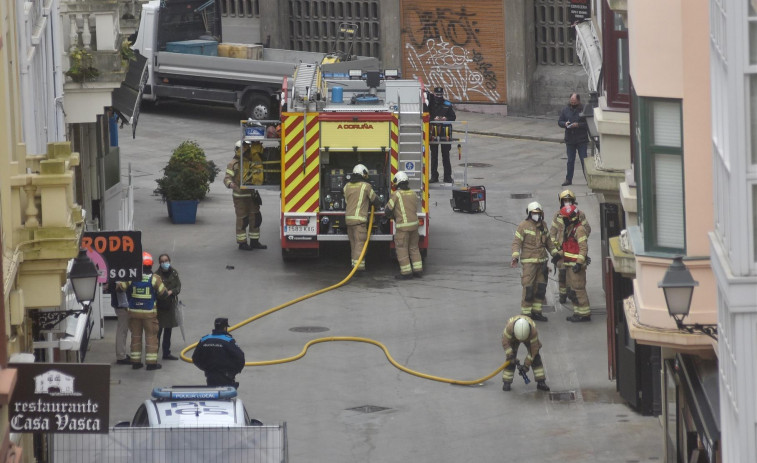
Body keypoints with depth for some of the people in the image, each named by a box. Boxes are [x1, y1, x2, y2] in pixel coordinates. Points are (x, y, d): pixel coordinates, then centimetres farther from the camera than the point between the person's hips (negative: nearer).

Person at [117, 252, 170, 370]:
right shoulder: (154, 279, -10)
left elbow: (120, 288, -6)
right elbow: (162, 292, -5)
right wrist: (168, 293, 17)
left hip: (134, 311, 2)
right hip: (149, 312, -2)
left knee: (136, 336, 12)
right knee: (151, 337, 5)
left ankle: (135, 361, 15)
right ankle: (151, 362, 4)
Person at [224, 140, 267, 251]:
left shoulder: (251, 162, 11)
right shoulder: (234, 164, -10)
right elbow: (227, 178, -16)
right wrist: (231, 184, -35)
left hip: (252, 195, 7)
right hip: (240, 196, -7)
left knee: (255, 218, 9)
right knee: (242, 220, -3)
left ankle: (254, 241, 18)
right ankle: (242, 243, 5)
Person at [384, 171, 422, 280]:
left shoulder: (396, 194, -10)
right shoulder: (413, 194, 8)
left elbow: (388, 209, -9)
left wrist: (388, 214, 17)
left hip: (403, 226, -6)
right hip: (414, 223, 6)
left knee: (402, 249, 2)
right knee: (414, 247, 18)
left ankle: (406, 272, 1)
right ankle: (418, 270, 20)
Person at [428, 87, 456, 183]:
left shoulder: (448, 105, 7)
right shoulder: (430, 104, 4)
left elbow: (453, 117, 7)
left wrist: (446, 118, -12)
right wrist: (434, 119, -16)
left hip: (445, 133, 0)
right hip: (433, 132, 0)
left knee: (446, 155, 3)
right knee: (434, 155, 5)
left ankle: (447, 176, 8)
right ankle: (434, 176, 11)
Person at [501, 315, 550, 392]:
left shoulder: (533, 331, -41)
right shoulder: (509, 327, -43)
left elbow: (534, 349, -29)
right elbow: (505, 342, -28)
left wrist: (527, 364, -25)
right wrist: (510, 355, -37)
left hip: (529, 337, 0)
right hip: (512, 338, 0)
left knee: (536, 358, -10)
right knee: (510, 359, -11)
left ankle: (541, 382, -4)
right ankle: (506, 382, 0)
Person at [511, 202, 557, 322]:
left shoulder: (543, 226, 11)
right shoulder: (523, 226, -7)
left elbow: (548, 242, 22)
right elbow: (516, 242, -11)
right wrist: (515, 257, -23)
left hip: (541, 261, 6)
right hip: (529, 262, -6)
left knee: (540, 287, 7)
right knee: (528, 287, -8)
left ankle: (536, 311, 15)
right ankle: (525, 313, -2)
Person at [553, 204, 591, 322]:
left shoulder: (579, 230, -15)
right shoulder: (567, 229, 15)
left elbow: (583, 248, -20)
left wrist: (579, 263, -25)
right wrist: (559, 255, 15)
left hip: (576, 264, -10)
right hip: (569, 264, 10)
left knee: (578, 288, -8)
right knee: (571, 289, 13)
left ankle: (585, 313, -4)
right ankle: (578, 312, 20)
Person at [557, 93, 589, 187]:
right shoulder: (565, 110, 7)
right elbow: (559, 122, 10)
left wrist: (578, 125, -21)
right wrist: (565, 124, -11)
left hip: (581, 140, -4)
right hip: (570, 139, 4)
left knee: (584, 160, -3)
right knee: (570, 161, 11)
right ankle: (568, 179, 19)